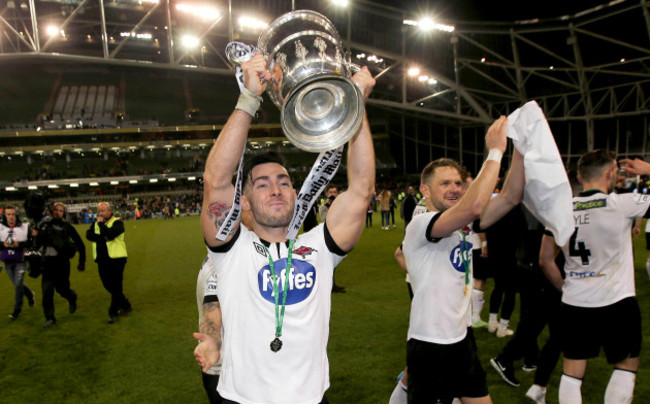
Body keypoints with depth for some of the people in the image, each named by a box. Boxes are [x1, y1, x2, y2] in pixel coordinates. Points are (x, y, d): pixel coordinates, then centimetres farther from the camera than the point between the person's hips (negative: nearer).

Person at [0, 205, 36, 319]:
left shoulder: (25, 227, -7)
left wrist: (19, 244, -22)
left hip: (20, 261, -3)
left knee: (18, 284, -9)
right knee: (17, 284, 16)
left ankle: (17, 309, 5)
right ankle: (30, 294, 45)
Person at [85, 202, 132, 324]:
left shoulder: (117, 223, -5)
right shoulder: (95, 224, 13)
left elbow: (110, 234, -24)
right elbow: (88, 235, -5)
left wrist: (101, 223, -15)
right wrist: (102, 238, -17)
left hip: (116, 259, -6)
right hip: (102, 260, 7)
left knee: (116, 287, -3)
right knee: (108, 286, 14)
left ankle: (113, 312, 8)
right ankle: (125, 305, 31)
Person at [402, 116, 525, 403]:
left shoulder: (462, 225, 6)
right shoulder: (419, 225, -19)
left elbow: (511, 197, -3)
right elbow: (473, 207, -35)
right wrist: (495, 151, -26)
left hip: (462, 337, 8)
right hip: (430, 345, -8)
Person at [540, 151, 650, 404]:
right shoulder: (621, 204, -13)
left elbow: (545, 261, 5)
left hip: (573, 304, 4)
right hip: (617, 303, -3)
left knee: (572, 371, 12)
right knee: (627, 365, 19)